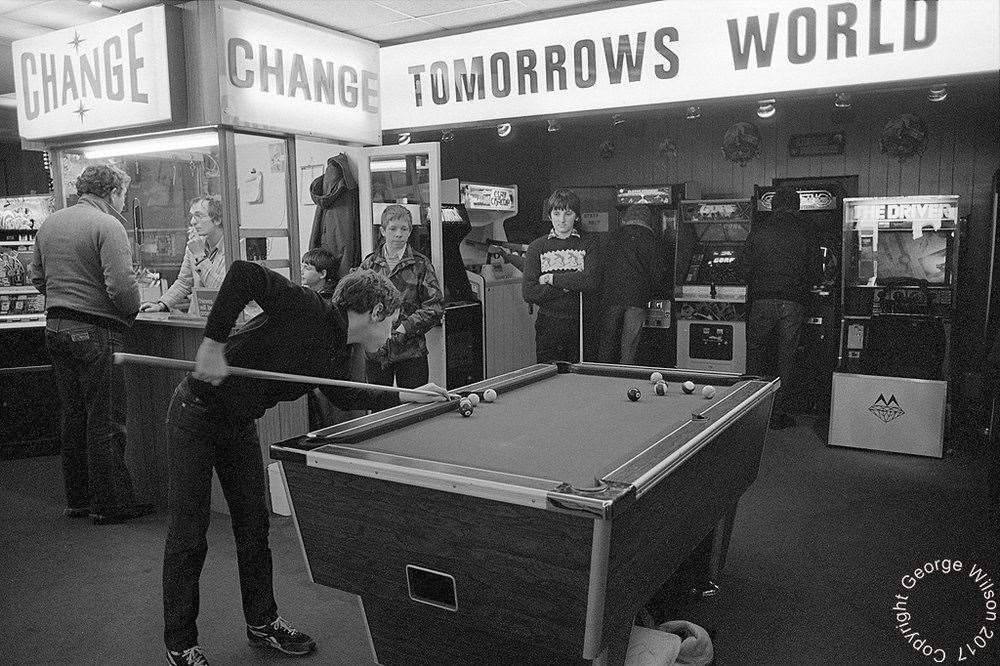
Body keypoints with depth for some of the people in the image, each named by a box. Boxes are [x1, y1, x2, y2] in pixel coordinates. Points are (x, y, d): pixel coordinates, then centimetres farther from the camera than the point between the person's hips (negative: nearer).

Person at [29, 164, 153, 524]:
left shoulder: (49, 223, 12)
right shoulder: (107, 225, -13)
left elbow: (37, 277, 16)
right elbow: (121, 285, -21)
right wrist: (133, 310, -4)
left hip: (55, 329, 8)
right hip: (96, 332, -8)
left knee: (73, 416, 15)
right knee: (105, 421, 0)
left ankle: (77, 499, 25)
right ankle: (109, 503, 8)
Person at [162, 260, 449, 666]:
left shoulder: (333, 354, 0)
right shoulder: (308, 309, -25)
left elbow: (343, 395, 17)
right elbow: (243, 273, -34)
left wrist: (409, 395, 17)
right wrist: (214, 341, -34)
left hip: (239, 424, 8)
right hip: (196, 415, -8)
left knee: (254, 525, 12)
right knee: (188, 534, 2)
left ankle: (262, 622, 28)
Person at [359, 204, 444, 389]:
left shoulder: (420, 264, 0)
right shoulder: (369, 264, 6)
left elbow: (435, 305, -4)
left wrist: (407, 326, -14)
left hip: (411, 351, -1)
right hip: (375, 350, 2)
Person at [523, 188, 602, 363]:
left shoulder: (588, 246, 5)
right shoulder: (537, 247, 4)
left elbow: (590, 282, -13)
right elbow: (529, 293, -6)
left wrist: (553, 279, -10)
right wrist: (569, 286, -12)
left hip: (580, 324, 0)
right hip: (548, 325, 0)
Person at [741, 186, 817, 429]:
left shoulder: (759, 231, 1)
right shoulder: (806, 235, 3)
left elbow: (746, 268, 2)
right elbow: (812, 273, 5)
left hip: (762, 301, 0)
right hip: (794, 303, 1)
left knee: (755, 353, 11)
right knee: (786, 357, 7)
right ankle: (778, 412, 10)